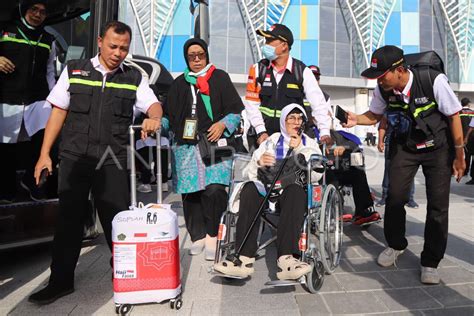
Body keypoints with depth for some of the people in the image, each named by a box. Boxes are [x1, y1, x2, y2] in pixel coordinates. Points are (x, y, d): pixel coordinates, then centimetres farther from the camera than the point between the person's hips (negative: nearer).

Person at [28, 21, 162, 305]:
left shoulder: (135, 77, 9)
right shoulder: (74, 71, 8)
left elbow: (154, 104, -1)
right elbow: (59, 112, 8)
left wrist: (154, 117, -27)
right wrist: (44, 154, 3)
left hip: (114, 161, 0)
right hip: (74, 157, 1)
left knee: (118, 221, 4)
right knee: (69, 220, 9)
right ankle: (61, 281, 23)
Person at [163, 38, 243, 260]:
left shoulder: (220, 78, 12)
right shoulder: (179, 83, 21)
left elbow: (236, 109, 8)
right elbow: (168, 114, 22)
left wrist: (223, 124, -9)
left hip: (214, 143, -3)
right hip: (186, 146, 3)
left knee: (214, 190, -18)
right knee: (190, 194, 1)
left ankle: (212, 236, -3)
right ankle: (198, 237, 15)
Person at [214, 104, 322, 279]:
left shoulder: (309, 143, 23)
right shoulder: (272, 140, 24)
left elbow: (316, 174, 3)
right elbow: (250, 171, 13)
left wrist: (300, 150, -5)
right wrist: (259, 162, -9)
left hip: (294, 188, -1)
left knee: (295, 190, -36)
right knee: (250, 188, -32)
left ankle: (285, 259, -46)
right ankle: (244, 259, -38)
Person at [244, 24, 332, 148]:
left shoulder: (302, 71, -1)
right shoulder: (258, 69, 4)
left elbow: (319, 104, -6)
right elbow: (252, 104, 1)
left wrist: (324, 132, -16)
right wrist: (261, 131, -8)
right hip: (267, 135, 1)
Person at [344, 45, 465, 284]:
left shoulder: (434, 81, -26)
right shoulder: (383, 89, -16)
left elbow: (454, 116, -15)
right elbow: (374, 115, 2)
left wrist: (459, 156, -10)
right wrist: (356, 119, -21)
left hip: (437, 147, -2)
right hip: (404, 146, 3)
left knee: (438, 204, -3)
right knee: (395, 196, -3)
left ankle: (430, 262, 12)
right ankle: (396, 245, 23)